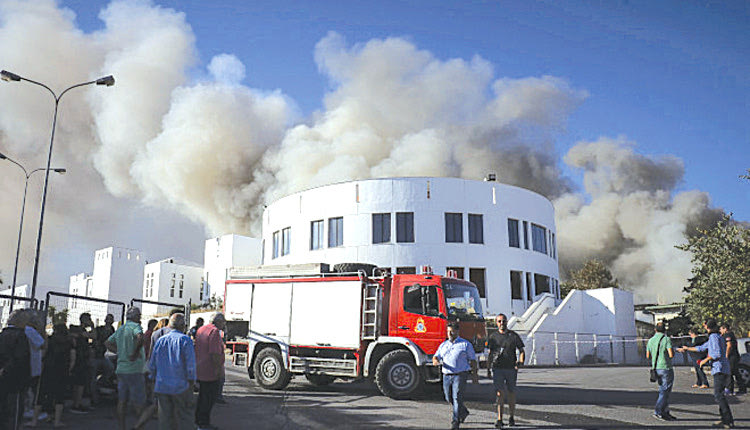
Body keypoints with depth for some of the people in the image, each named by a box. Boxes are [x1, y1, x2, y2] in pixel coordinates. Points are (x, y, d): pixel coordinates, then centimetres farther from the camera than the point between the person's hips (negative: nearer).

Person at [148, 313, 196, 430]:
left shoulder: (160, 340, 7)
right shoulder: (185, 340, -7)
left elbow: (152, 365, 11)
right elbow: (190, 365, -12)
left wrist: (155, 380, 20)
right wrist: (191, 382, -5)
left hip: (162, 387, 4)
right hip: (180, 386, -4)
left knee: (165, 417, 10)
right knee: (183, 419, 5)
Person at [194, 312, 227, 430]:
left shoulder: (200, 330, 13)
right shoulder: (215, 331, -18)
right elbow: (215, 353, -24)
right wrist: (219, 368, -17)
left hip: (199, 370, 10)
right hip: (210, 372, -10)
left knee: (202, 396, 20)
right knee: (209, 398, 0)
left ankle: (198, 420, 30)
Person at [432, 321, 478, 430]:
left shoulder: (466, 344, 3)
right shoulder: (443, 345, 13)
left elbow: (472, 360, 4)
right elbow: (436, 356, 8)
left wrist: (474, 374, -2)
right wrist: (435, 361, -16)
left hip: (460, 375, -5)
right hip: (446, 375, 5)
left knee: (457, 398, -12)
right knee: (449, 399, 12)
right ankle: (463, 412, 38)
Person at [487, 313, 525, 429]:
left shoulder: (514, 336, 3)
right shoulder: (493, 336, 7)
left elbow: (521, 351, 4)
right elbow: (490, 353, 15)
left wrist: (520, 362, -13)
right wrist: (488, 367, 13)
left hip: (511, 369, 0)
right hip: (497, 369, 0)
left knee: (511, 394, 9)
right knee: (500, 394, -8)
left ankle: (511, 417, 26)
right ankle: (499, 420, -9)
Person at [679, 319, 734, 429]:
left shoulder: (714, 336, -9)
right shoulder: (714, 337, 22)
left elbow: (717, 354, -20)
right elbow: (702, 348, 33)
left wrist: (705, 360, -9)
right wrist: (687, 348, 42)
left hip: (720, 370, -10)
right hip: (721, 370, 10)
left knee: (718, 395, -12)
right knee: (718, 395, 11)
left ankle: (728, 421, -13)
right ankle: (726, 419, 11)